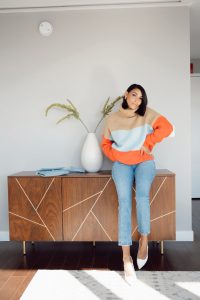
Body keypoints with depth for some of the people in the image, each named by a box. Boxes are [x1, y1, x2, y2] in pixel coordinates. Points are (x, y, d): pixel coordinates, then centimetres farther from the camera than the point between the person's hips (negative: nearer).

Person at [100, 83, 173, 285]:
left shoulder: (147, 114, 2)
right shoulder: (111, 119, 5)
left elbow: (166, 127, -4)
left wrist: (148, 143, -8)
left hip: (144, 161, 0)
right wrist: (115, 157, -4)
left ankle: (144, 240, -10)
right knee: (124, 201, -21)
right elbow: (105, 144, 13)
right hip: (122, 164, 1)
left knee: (142, 195, -30)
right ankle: (126, 258, -21)